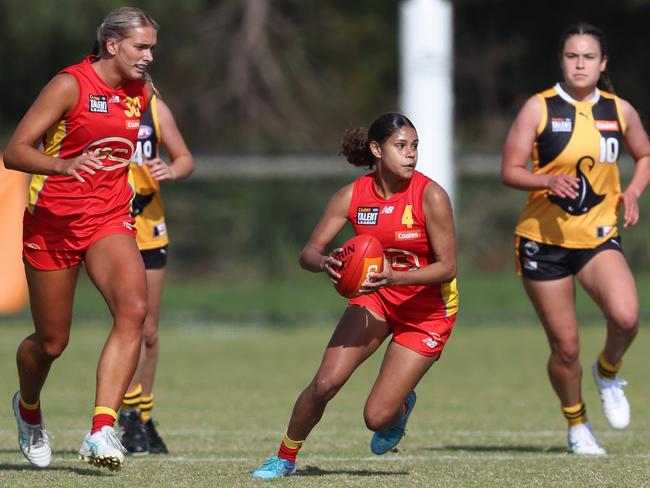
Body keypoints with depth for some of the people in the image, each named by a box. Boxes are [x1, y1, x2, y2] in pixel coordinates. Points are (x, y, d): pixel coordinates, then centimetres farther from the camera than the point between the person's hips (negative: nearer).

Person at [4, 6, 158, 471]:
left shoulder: (142, 92, 6)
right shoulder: (70, 84, -12)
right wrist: (62, 165, -34)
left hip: (110, 221, 4)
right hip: (53, 223, -4)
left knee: (133, 309, -25)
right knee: (52, 341, 6)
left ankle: (101, 432, -30)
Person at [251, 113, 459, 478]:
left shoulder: (430, 196, -20)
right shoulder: (353, 196, -10)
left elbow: (447, 266, -19)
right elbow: (309, 253, -6)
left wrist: (395, 277, -34)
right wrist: (325, 263, -31)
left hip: (427, 310, -3)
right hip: (375, 297, 3)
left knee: (377, 417, -10)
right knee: (326, 382, -15)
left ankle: (402, 407, 29)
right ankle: (285, 458, 8)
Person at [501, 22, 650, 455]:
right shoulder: (539, 108, -5)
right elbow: (510, 171, -6)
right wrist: (549, 180, -25)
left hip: (598, 237, 1)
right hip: (544, 240, -1)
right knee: (565, 348, 0)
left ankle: (609, 372, 7)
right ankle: (577, 424, 26)